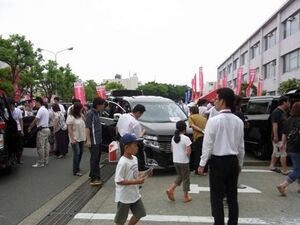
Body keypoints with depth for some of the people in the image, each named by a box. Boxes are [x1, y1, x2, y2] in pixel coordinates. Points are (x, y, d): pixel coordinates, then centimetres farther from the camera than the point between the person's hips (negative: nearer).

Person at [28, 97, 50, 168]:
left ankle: (40, 162, -1)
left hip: (42, 130, -10)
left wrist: (30, 128, -9)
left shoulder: (41, 110, -15)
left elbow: (35, 120, -19)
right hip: (47, 129, 10)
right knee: (45, 145, 14)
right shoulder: (46, 110, 16)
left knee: (40, 146, -5)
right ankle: (46, 160, 21)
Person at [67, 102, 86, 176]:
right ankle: (75, 171, -3)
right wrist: (72, 139, -20)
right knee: (77, 153, -9)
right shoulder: (70, 117, -13)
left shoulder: (81, 116, 10)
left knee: (81, 152, 12)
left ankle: (77, 167, 27)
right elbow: (69, 129, -16)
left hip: (81, 138, 8)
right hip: (75, 139, -7)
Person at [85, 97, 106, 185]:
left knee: (97, 159, 15)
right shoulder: (90, 113, -14)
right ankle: (94, 179, -2)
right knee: (94, 159, -6)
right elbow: (87, 127, -17)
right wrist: (88, 140, -22)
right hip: (93, 141, -9)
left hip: (98, 140, 9)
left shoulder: (98, 113, 12)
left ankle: (92, 175, 28)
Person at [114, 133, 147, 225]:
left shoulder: (134, 158, 0)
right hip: (124, 196, -8)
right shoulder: (123, 162, -27)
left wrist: (141, 174, -6)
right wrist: (136, 181, -28)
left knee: (139, 213, 19)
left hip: (135, 194, 8)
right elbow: (119, 181, -28)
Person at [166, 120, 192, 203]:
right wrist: (187, 154, 2)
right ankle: (185, 197, 17)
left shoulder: (173, 138, 3)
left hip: (175, 161, 6)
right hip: (184, 162, -6)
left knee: (180, 176, 22)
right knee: (185, 179, 9)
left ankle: (170, 189, 9)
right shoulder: (186, 138, -16)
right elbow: (188, 152, -18)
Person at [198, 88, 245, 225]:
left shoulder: (214, 120, -15)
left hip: (218, 161, -5)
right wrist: (240, 163, 20)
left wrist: (202, 163, -5)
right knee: (232, 196, 14)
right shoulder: (238, 121, 2)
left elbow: (208, 144, -13)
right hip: (233, 161, 6)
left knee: (217, 196, 6)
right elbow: (241, 146, 9)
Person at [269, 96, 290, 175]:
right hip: (279, 137, -10)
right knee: (283, 153, -6)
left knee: (276, 152, 15)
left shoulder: (283, 112, 14)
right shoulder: (276, 112, -15)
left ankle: (272, 166, 24)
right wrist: (275, 136, -26)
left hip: (282, 136, 10)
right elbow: (275, 124, -21)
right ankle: (284, 170, 0)